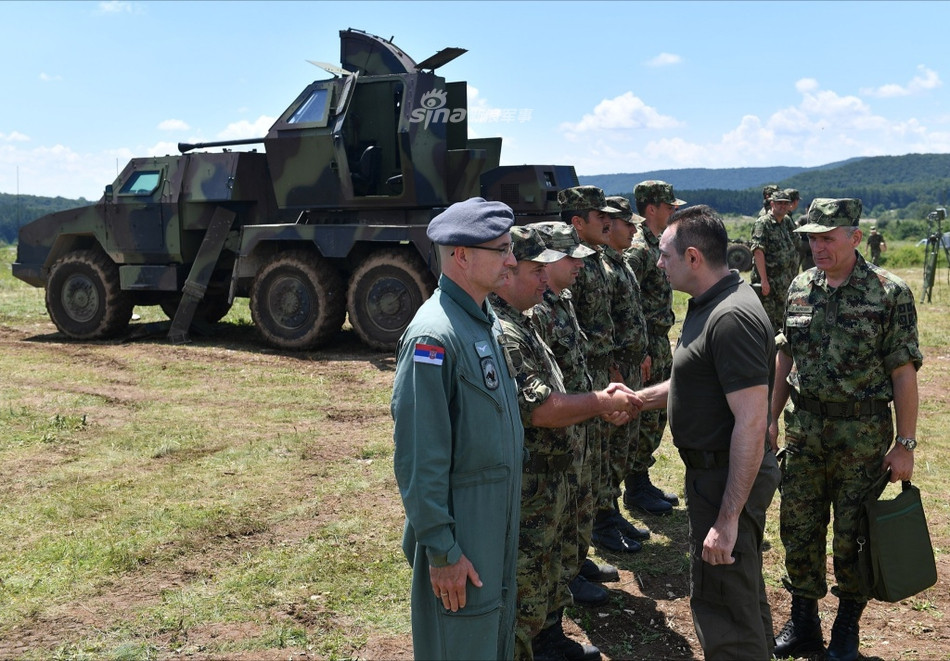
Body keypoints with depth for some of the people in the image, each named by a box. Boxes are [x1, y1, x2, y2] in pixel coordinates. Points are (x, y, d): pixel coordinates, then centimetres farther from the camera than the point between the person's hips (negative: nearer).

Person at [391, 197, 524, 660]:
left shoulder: (487, 319, 6)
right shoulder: (434, 335, -23)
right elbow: (419, 459, -23)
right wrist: (442, 550, -20)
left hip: (499, 518, 9)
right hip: (461, 527, -8)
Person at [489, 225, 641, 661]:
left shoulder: (519, 323, 11)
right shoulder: (500, 332, -25)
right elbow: (538, 409, -28)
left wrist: (600, 401, 1)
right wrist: (602, 404, -15)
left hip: (547, 484, 11)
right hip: (525, 490, -11)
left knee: (550, 575, 27)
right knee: (523, 594, 2)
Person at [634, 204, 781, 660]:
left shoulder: (732, 318, -25)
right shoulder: (709, 303, 7)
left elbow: (751, 423, -28)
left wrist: (728, 518, -28)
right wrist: (636, 400, 10)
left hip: (730, 480, -10)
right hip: (714, 470, 10)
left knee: (721, 605, -1)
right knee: (743, 586, 26)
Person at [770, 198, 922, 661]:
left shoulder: (890, 293, -11)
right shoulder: (800, 288, 4)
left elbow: (904, 372, -10)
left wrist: (905, 444, -11)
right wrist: (772, 419, 10)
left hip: (862, 433, -4)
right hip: (803, 428, 4)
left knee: (852, 536, 7)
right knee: (798, 527, 10)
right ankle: (803, 624, 27)